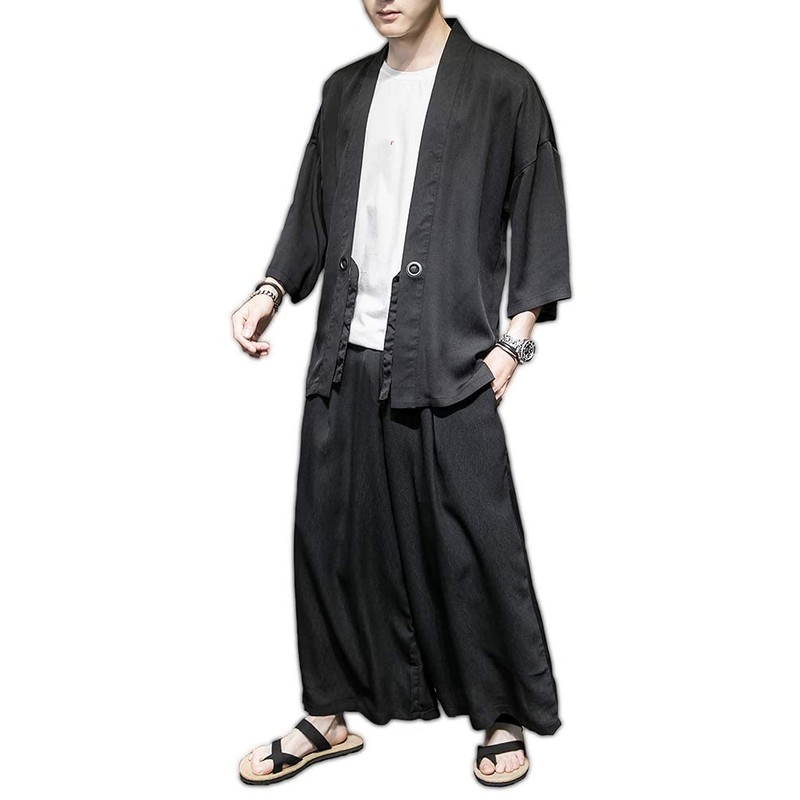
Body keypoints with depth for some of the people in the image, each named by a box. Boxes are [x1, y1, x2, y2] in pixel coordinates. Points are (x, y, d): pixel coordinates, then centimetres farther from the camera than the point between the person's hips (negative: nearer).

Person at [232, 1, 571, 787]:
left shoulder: (501, 87, 0)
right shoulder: (344, 90, 14)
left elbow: (537, 221, -1)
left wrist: (513, 342, -7)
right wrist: (271, 290, 4)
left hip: (448, 363, -4)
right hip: (346, 358, 5)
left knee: (472, 542, 2)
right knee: (331, 534, 8)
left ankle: (502, 715, 22)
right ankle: (330, 712, 25)